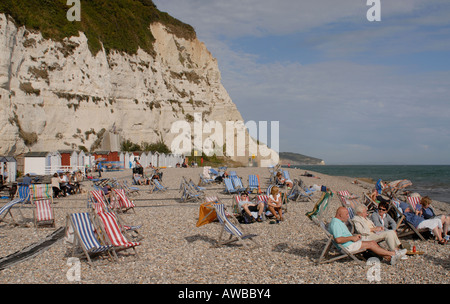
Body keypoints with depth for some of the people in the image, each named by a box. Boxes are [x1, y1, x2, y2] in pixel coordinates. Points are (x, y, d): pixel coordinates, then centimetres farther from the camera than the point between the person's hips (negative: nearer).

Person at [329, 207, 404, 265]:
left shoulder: (340, 222, 17)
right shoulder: (335, 223, -18)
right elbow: (338, 240, -28)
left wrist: (354, 236, 9)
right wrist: (352, 238, -18)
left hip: (351, 242, 10)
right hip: (347, 246, -10)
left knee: (373, 242, -1)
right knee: (370, 244, -11)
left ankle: (389, 258, -6)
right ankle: (393, 254, -2)